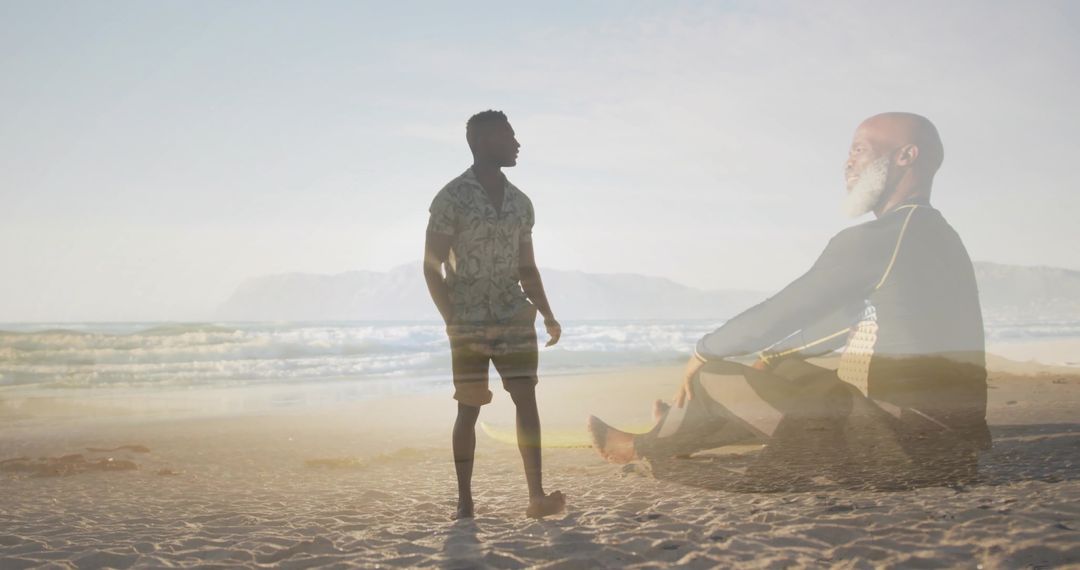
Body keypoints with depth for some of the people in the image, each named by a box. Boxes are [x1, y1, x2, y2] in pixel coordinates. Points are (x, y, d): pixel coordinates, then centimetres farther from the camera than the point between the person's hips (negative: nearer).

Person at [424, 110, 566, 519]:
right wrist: (452, 322, -14)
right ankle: (465, 502, 10)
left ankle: (536, 496, -6)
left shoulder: (520, 203, 11)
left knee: (527, 399, -6)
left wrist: (547, 315, 7)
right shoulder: (452, 199, -5)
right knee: (469, 408, 1)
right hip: (469, 324, -4)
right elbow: (432, 267, -6)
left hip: (515, 319, 4)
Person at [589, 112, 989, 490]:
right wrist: (772, 357, 30)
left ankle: (646, 447, 27)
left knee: (713, 379, 0)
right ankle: (665, 442, 36)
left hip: (900, 446, -9)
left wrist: (703, 352, 5)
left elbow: (777, 314, -11)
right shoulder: (933, 234, 15)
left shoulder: (877, 239, -17)